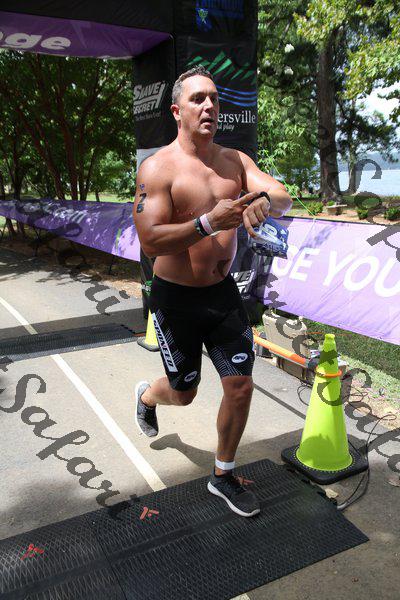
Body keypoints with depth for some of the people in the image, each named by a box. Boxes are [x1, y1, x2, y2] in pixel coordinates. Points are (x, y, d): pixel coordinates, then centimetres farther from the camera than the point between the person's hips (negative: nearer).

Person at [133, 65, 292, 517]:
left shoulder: (234, 160, 3)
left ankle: (223, 477, 28)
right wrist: (208, 222, -35)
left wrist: (265, 199, -32)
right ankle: (146, 397, 52)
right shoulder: (157, 168, -14)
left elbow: (285, 199, -8)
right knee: (183, 393, 12)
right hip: (175, 297, -4)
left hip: (223, 292, 5)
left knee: (240, 387, 4)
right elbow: (150, 242, -23)